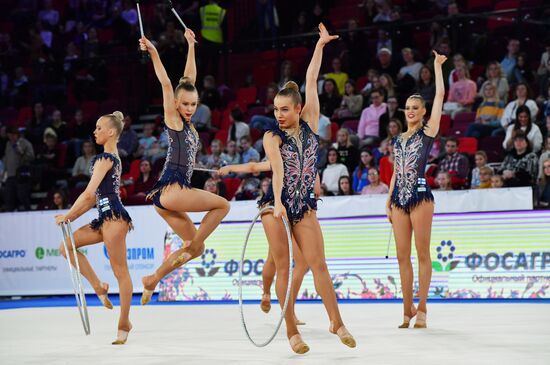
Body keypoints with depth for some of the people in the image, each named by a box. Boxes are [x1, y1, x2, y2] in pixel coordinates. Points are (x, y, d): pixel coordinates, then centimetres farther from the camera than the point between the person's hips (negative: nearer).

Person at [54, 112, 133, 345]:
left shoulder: (105, 158, -11)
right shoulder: (112, 157, 19)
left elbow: (89, 193, -16)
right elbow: (96, 196, 21)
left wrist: (67, 216, -7)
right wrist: (73, 217, 18)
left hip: (113, 216, -10)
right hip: (106, 217, 10)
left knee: (120, 270, -4)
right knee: (66, 246, 10)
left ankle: (124, 323, 2)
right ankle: (98, 287, 10)